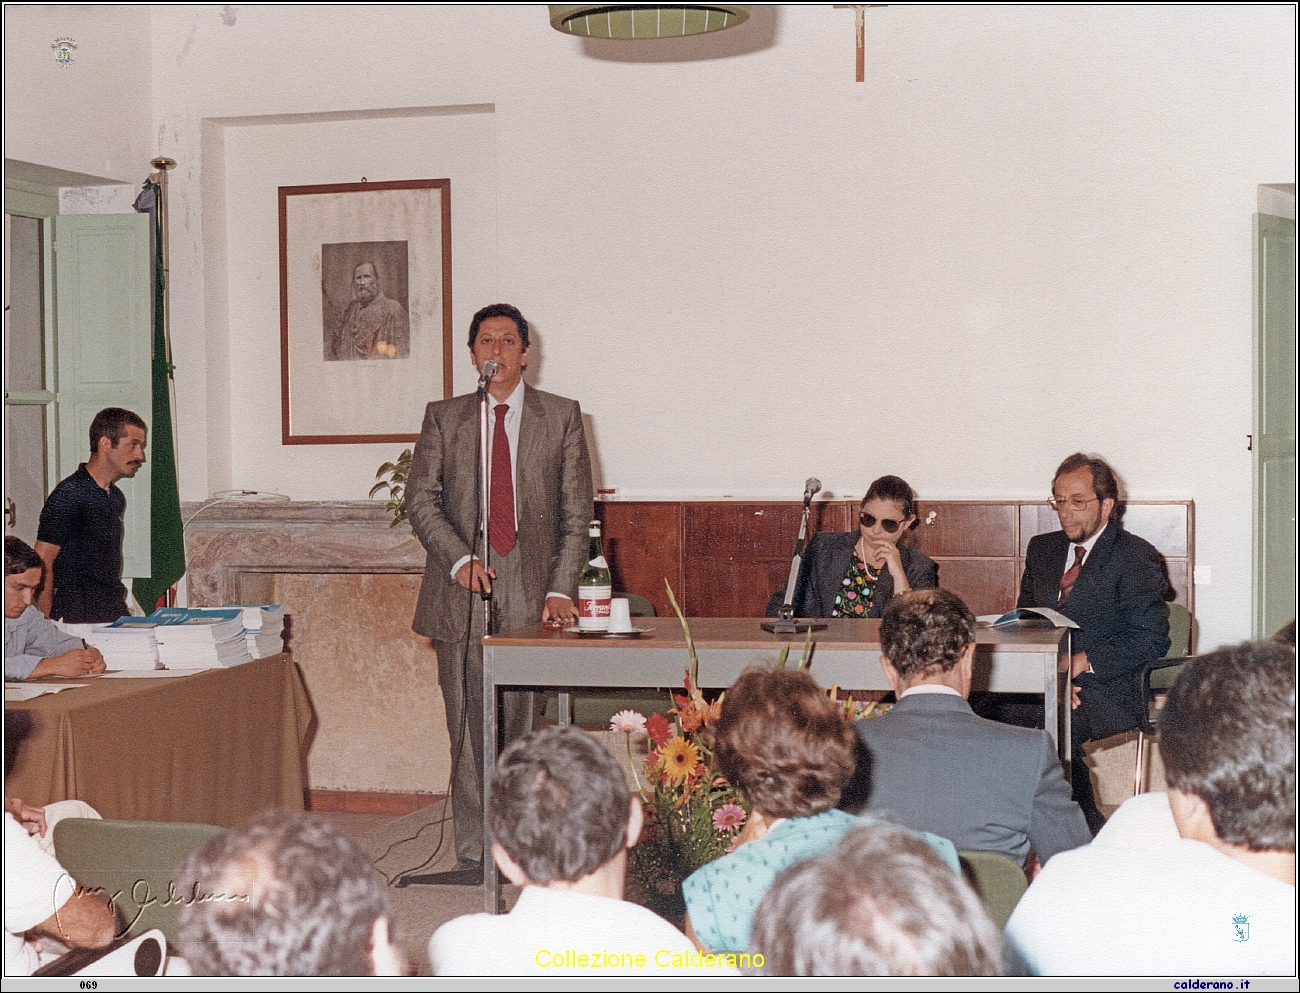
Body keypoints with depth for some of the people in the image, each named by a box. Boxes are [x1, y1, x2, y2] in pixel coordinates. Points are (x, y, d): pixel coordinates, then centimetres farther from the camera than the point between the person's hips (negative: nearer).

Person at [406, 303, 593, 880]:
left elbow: (577, 513, 5)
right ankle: (472, 854, 8)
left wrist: (561, 590, -5)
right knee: (469, 734, 1)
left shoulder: (562, 418, 8)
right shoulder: (443, 419, 12)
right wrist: (459, 559, -11)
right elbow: (421, 499, 5)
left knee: (528, 731, -2)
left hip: (532, 597, -1)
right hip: (462, 596, 1)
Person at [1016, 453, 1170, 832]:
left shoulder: (1137, 557, -1)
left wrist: (1081, 663, -15)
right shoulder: (1042, 549, 19)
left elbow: (1151, 640, -6)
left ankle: (1087, 831, -16)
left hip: (1108, 690, -6)